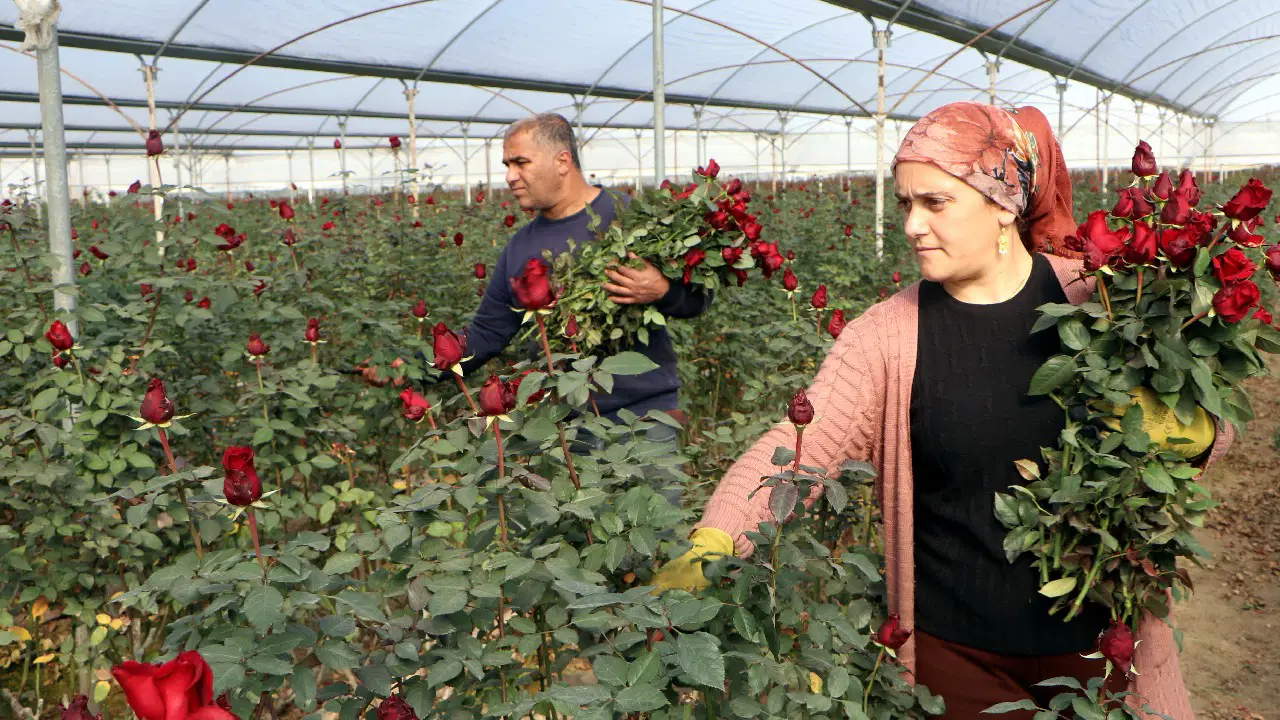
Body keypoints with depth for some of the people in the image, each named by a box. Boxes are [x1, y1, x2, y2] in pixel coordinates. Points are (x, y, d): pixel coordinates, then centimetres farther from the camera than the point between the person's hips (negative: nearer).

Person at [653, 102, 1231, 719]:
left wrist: (1189, 430, -22)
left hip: (1097, 633, 2)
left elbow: (1212, 424, 2)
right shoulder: (887, 335, -10)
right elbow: (794, 449, -20)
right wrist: (709, 547, -36)